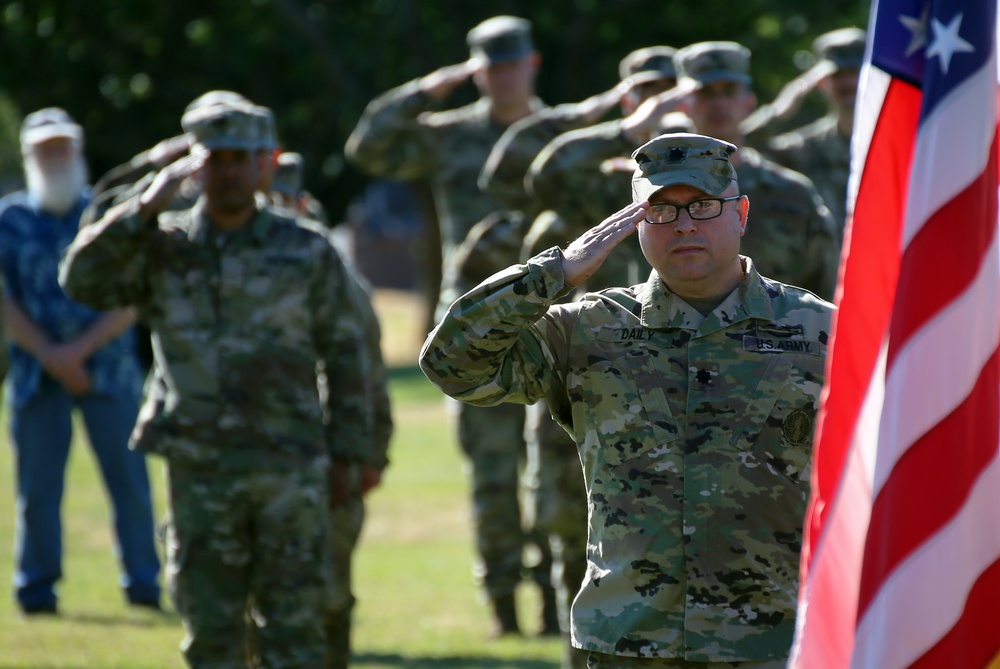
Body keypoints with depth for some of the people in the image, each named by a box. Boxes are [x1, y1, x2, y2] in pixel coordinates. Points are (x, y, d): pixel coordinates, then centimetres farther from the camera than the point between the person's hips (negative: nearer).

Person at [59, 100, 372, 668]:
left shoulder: (308, 251, 2)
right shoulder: (162, 248, 4)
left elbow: (345, 356, 6)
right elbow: (84, 281, -11)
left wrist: (344, 455, 3)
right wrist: (146, 207, -15)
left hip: (292, 471, -1)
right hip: (199, 470, 1)